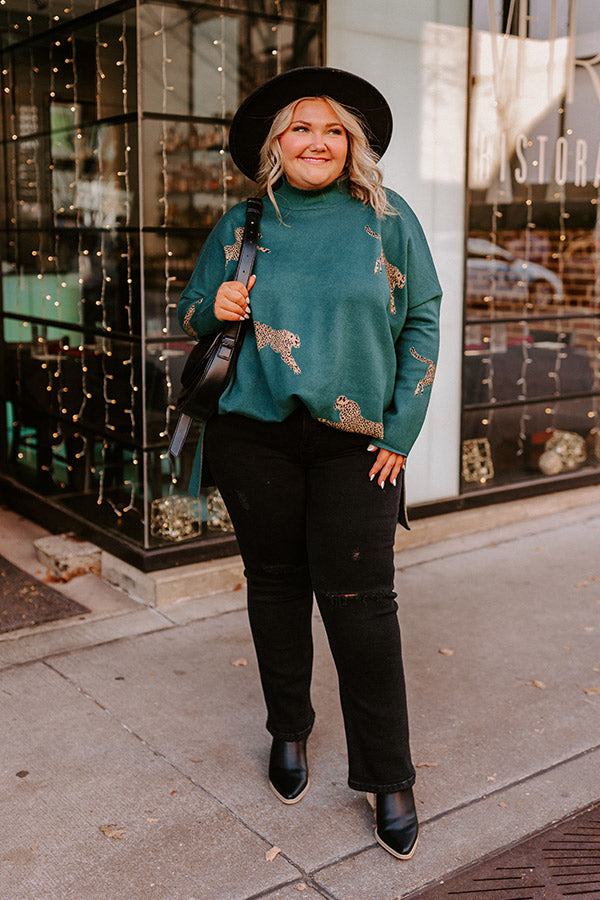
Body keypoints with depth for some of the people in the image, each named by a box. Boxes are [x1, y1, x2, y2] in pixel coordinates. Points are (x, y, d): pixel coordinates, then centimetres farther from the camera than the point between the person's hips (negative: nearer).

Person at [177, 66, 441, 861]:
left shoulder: (387, 219, 4)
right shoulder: (241, 226, 8)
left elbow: (422, 321, 4)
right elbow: (188, 313, 16)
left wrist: (401, 430, -3)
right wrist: (214, 308, -9)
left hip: (355, 440, -2)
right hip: (255, 432, 2)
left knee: (360, 598, -5)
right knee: (275, 583, 10)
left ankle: (388, 779, 10)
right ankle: (289, 731, 32)